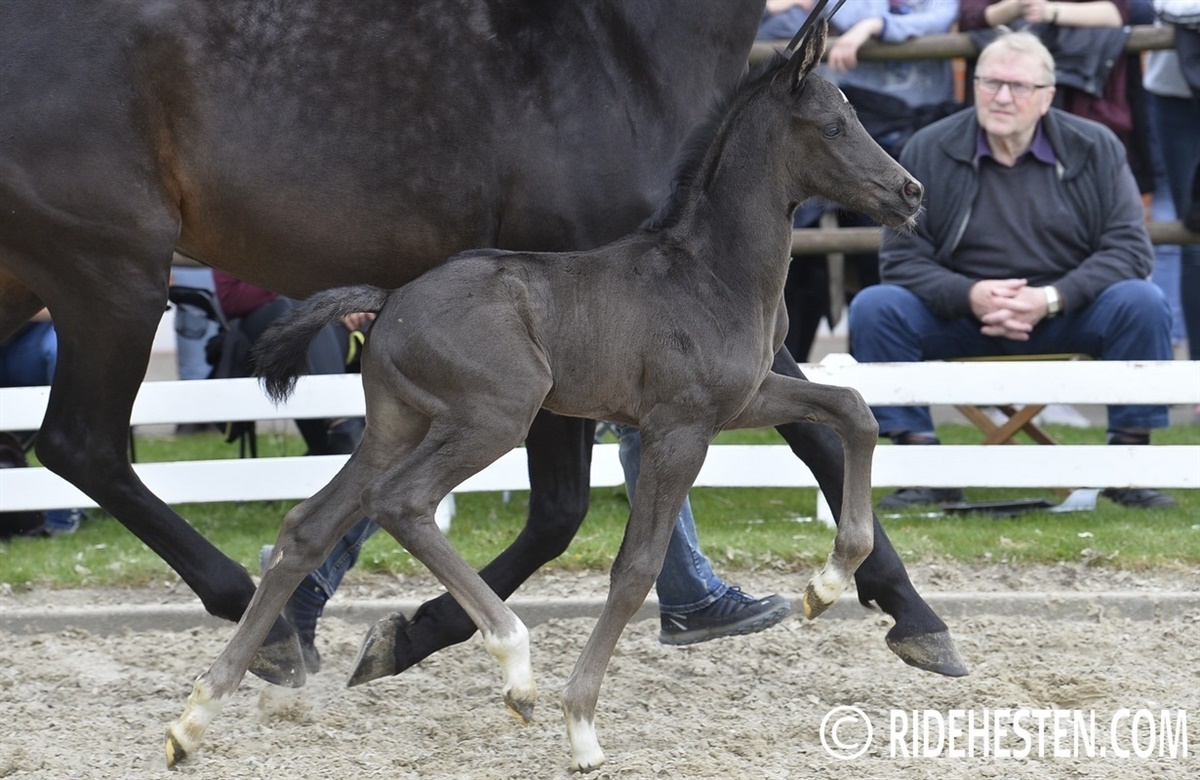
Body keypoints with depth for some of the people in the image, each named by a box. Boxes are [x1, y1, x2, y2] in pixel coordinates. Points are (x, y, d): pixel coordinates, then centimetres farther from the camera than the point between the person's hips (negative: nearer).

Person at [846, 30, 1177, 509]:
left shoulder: (1095, 148, -2)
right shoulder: (928, 152, -2)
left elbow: (1128, 248, -7)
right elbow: (902, 258, -3)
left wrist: (1050, 299, -22)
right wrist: (970, 296, -24)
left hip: (1066, 313, 0)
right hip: (960, 314, 0)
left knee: (1142, 303, -28)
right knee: (873, 308, -25)